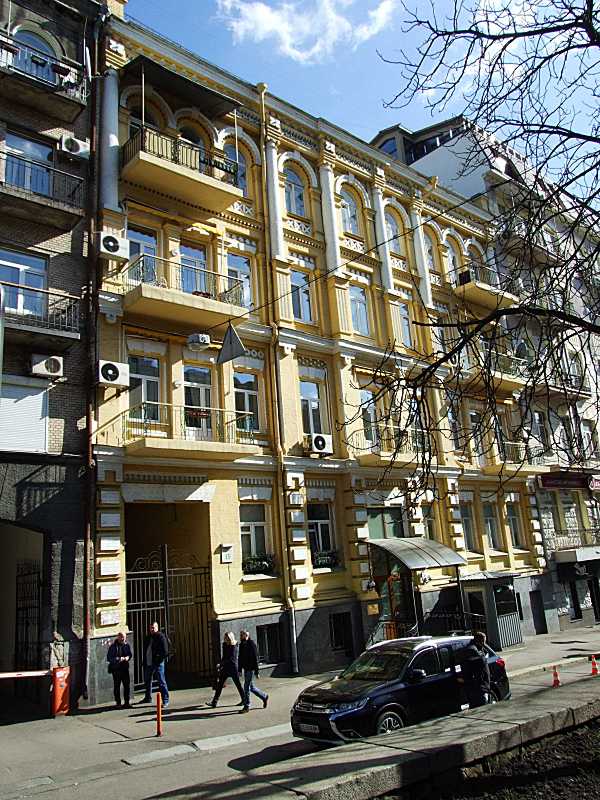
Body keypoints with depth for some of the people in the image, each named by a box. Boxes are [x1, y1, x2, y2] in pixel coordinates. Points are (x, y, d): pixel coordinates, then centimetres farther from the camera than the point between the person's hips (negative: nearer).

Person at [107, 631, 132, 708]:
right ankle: (118, 703, 15)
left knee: (127, 685, 2)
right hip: (116, 668, -3)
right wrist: (118, 659, -20)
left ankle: (126, 702, 12)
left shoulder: (126, 645, 4)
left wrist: (127, 657, -9)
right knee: (117, 686, 3)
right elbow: (109, 658, -9)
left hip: (125, 668, 3)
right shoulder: (113, 646, -8)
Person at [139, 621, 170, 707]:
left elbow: (165, 650, -12)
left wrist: (161, 658, -18)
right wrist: (144, 661, 11)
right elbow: (145, 650, 19)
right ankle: (148, 698, 40)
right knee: (147, 681, 21)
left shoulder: (161, 636, -9)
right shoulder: (148, 638, 12)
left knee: (161, 682, -6)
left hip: (158, 662, -8)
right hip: (148, 663, 8)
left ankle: (165, 700, 0)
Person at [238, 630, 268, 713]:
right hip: (245, 669, 8)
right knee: (251, 687, 14)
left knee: (246, 687, -6)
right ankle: (264, 697, 32)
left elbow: (255, 658, -15)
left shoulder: (251, 644, -14)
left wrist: (256, 671, -16)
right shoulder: (242, 645, 9)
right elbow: (240, 658, 16)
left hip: (251, 669, -8)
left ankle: (246, 707, 3)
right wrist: (239, 670, 13)